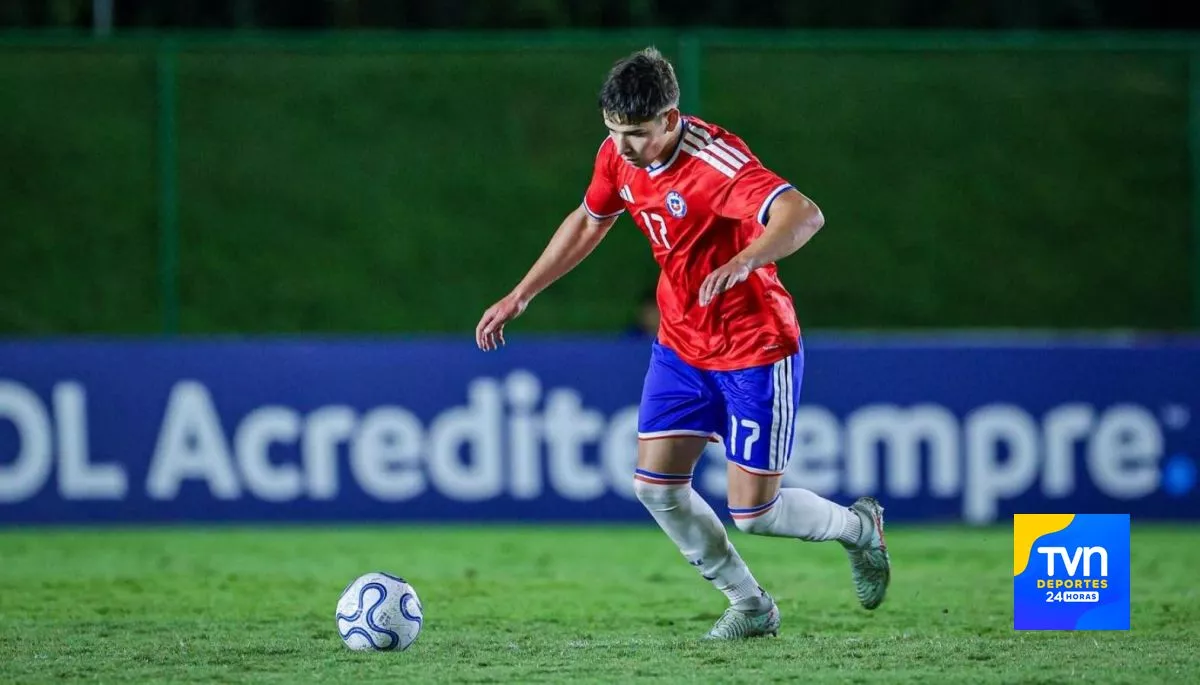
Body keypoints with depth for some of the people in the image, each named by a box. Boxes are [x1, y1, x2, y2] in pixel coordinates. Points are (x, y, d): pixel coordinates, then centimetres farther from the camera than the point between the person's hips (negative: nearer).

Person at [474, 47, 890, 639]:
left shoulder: (716, 161, -28)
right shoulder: (618, 155, -5)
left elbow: (804, 216, -43)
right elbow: (587, 223, 16)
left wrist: (740, 264, -59)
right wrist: (519, 296, 15)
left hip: (756, 351, -7)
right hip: (680, 345, 7)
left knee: (751, 513, -5)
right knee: (656, 486, -4)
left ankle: (858, 527, 27)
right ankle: (750, 606, 15)